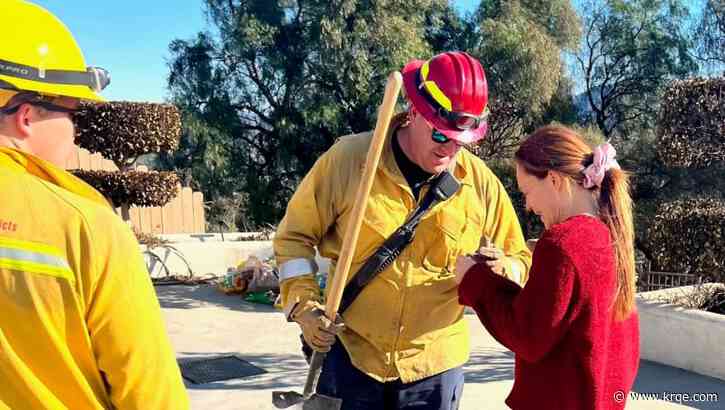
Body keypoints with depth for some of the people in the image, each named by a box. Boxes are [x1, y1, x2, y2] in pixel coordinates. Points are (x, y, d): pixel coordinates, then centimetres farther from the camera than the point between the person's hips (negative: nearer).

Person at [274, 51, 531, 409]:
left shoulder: (482, 183, -5)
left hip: (434, 365, 2)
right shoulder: (348, 157, -11)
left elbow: (520, 260, 5)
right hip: (349, 353, -1)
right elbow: (295, 235, 0)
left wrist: (501, 271, -18)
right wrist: (303, 304, -11)